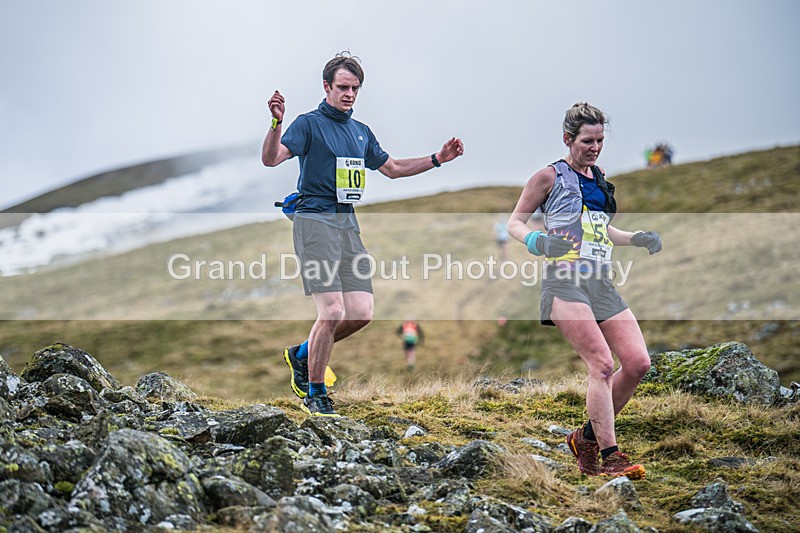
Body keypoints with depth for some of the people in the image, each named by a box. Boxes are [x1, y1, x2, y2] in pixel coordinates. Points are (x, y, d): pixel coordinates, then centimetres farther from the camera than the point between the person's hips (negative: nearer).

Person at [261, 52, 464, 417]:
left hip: (349, 225, 7)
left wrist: (438, 159, 25)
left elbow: (391, 168, 32)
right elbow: (271, 158, -16)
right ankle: (314, 395, 1)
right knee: (332, 312, -15)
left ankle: (303, 354, 23)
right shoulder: (309, 124, -2)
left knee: (361, 312, -1)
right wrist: (277, 122, -33)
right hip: (315, 221, -7)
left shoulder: (361, 131, 20)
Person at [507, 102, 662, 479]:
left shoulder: (600, 178, 22)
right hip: (565, 281, -7)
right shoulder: (550, 176, 3)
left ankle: (588, 438, 12)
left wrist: (636, 239, 17)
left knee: (638, 363, -4)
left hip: (601, 284, 7)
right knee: (602, 364, -18)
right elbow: (515, 222, 5)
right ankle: (609, 457, -13)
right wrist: (538, 242, -16)